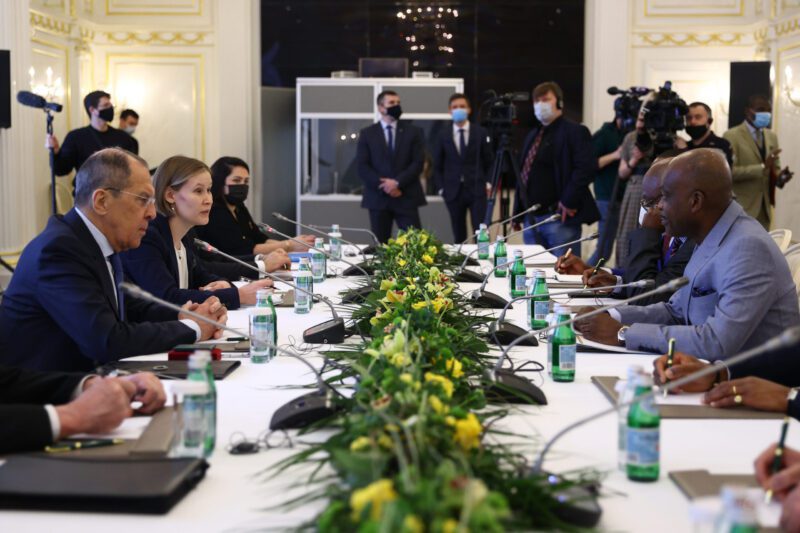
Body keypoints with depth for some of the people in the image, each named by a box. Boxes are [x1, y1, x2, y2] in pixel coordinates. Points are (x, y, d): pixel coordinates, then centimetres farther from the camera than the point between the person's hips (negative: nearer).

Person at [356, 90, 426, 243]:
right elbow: (362, 166, 0)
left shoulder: (413, 132, 9)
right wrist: (383, 185, -12)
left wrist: (398, 182, -13)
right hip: (378, 197, 0)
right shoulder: (367, 134, 8)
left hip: (406, 197, 0)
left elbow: (418, 163, -1)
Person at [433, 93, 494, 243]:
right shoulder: (444, 136, 7)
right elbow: (437, 165, 12)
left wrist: (488, 183, -3)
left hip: (477, 191, -1)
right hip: (453, 192, 1)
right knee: (459, 236, 5)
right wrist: (441, 188, 2)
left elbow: (489, 161, 8)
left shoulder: (481, 133, 5)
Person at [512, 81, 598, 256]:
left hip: (559, 218, -8)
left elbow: (587, 167, -18)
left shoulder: (575, 132, -5)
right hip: (532, 219, 8)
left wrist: (569, 202, -20)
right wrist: (518, 212, 18)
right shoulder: (533, 136, 21)